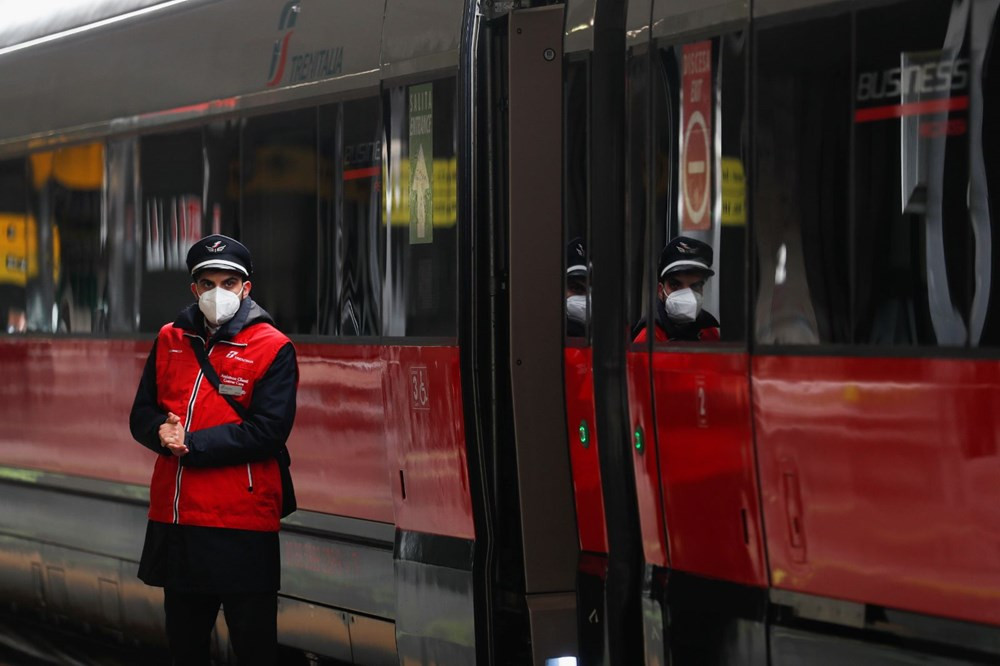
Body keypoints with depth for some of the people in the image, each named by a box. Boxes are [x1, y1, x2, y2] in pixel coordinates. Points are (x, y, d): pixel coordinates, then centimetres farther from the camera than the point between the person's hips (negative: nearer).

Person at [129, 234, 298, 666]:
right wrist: (162, 432, -13)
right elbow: (142, 415, 12)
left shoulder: (272, 349, -6)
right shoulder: (170, 341, 11)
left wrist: (189, 443, -17)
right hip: (173, 517, 6)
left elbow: (268, 432, -15)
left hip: (241, 523, -6)